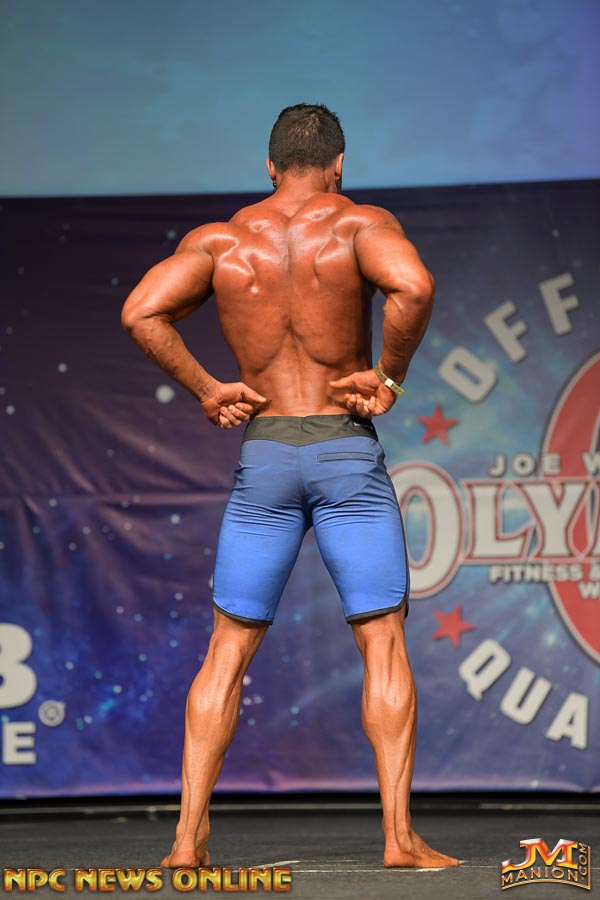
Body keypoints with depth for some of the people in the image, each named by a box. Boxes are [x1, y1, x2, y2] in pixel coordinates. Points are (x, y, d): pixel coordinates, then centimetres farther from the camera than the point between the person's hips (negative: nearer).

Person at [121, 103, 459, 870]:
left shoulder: (220, 240, 5)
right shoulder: (359, 223, -3)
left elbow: (140, 311, -9)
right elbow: (413, 287, -24)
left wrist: (205, 389, 0)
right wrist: (390, 376, -11)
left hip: (264, 458, 2)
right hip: (348, 453, -2)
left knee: (228, 650, 7)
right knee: (383, 646, 1)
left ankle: (189, 836, 3)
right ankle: (399, 836, -6)